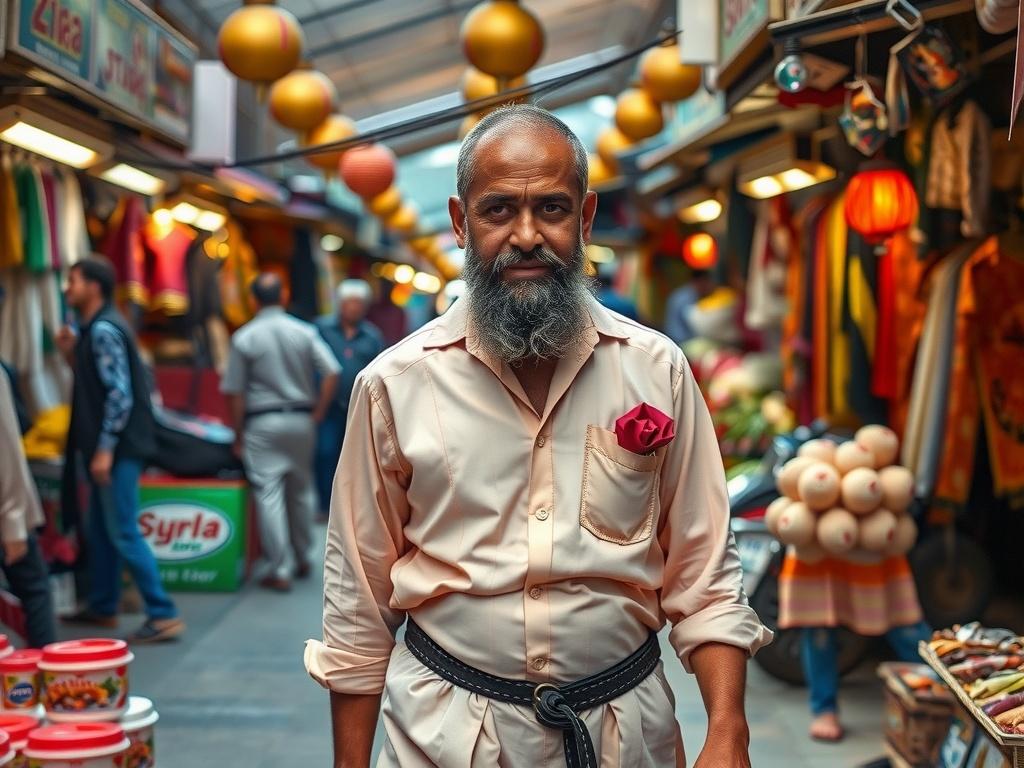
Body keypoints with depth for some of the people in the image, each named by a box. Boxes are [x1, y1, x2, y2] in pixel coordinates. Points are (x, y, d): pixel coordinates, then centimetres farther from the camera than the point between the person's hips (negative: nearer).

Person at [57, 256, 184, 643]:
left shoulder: (104, 329, -15)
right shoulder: (93, 328, 16)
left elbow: (120, 393, -21)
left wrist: (105, 449, -22)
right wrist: (72, 354, 9)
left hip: (118, 448, -10)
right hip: (109, 447, 10)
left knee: (123, 534, -9)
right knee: (99, 530, 17)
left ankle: (164, 615, -6)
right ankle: (103, 607, 27)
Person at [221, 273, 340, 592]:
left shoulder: (244, 338, -5)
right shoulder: (305, 332, 0)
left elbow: (234, 392, -5)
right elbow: (331, 372, -7)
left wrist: (238, 434, 3)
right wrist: (317, 414, 1)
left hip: (262, 423, -3)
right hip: (300, 419, 3)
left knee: (269, 495, -1)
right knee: (301, 491, 16)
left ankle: (280, 570, -2)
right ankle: (303, 560, 27)